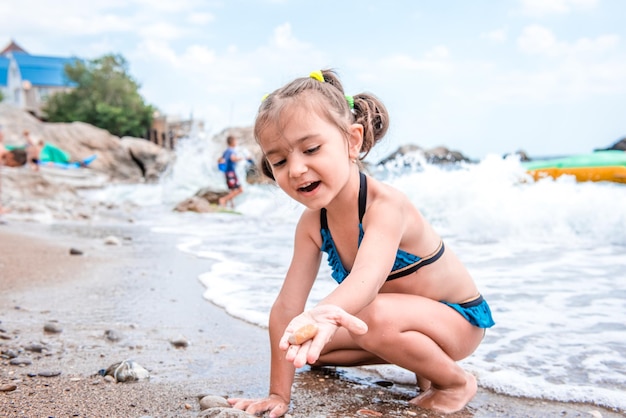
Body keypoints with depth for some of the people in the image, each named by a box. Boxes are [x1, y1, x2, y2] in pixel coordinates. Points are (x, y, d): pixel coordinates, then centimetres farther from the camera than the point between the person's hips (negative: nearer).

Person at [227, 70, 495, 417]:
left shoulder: (385, 205, -31)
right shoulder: (311, 224, -11)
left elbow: (366, 277, -50)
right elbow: (287, 307, -12)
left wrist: (326, 312, -72)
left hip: (458, 319, -7)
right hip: (409, 316, 8)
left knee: (375, 316, -35)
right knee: (312, 346, -1)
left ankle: (456, 381, -7)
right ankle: (422, 361, 12)